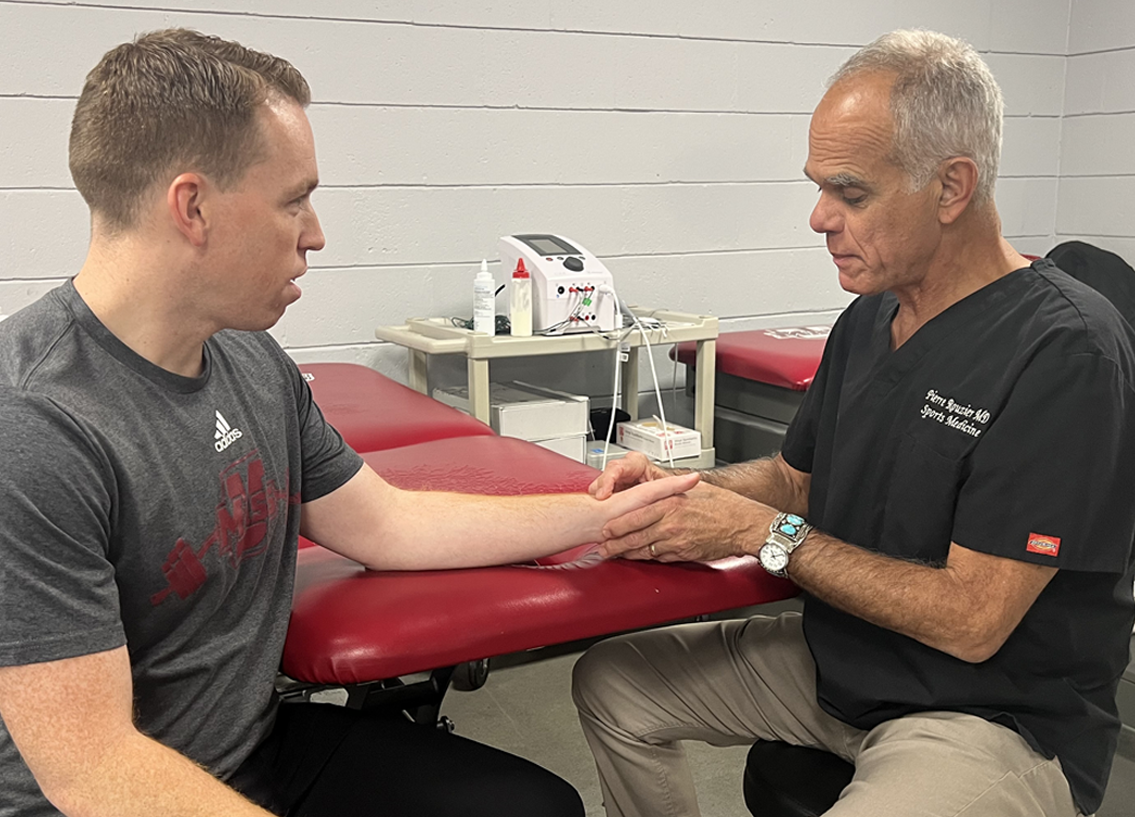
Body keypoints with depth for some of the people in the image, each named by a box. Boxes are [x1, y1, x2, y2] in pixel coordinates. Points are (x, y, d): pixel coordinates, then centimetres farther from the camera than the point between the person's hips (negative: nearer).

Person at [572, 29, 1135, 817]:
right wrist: (682, 490, -6)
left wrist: (764, 532, -22)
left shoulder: (1065, 352, -23)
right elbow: (796, 477, 14)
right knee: (612, 683, 7)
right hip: (838, 658, 8)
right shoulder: (868, 321, 3)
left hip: (999, 715, -7)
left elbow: (969, 621, -24)